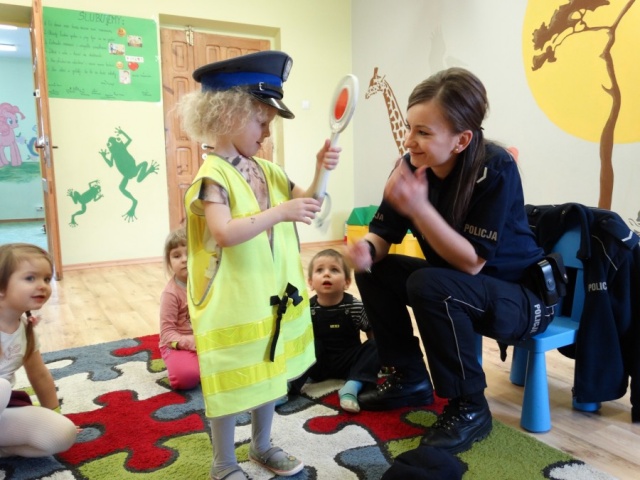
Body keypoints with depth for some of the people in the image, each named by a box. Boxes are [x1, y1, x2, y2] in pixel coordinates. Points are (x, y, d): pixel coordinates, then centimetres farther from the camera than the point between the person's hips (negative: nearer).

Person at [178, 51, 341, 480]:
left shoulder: (268, 171, 6)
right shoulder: (213, 175, -17)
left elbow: (306, 205, 9)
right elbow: (224, 234, -30)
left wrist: (320, 171, -7)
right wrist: (280, 212, -31)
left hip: (272, 294, 8)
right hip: (234, 301, -7)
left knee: (269, 372, 20)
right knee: (232, 382, 8)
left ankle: (263, 445, 42)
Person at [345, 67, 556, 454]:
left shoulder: (495, 169, -27)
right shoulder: (412, 166, -11)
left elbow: (472, 262, -29)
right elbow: (384, 232, -5)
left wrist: (419, 208, -40)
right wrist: (367, 249, -28)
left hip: (522, 296, -6)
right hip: (456, 285, 7)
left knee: (429, 285, -32)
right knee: (373, 270, -4)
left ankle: (470, 408, -11)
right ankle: (411, 379, 9)